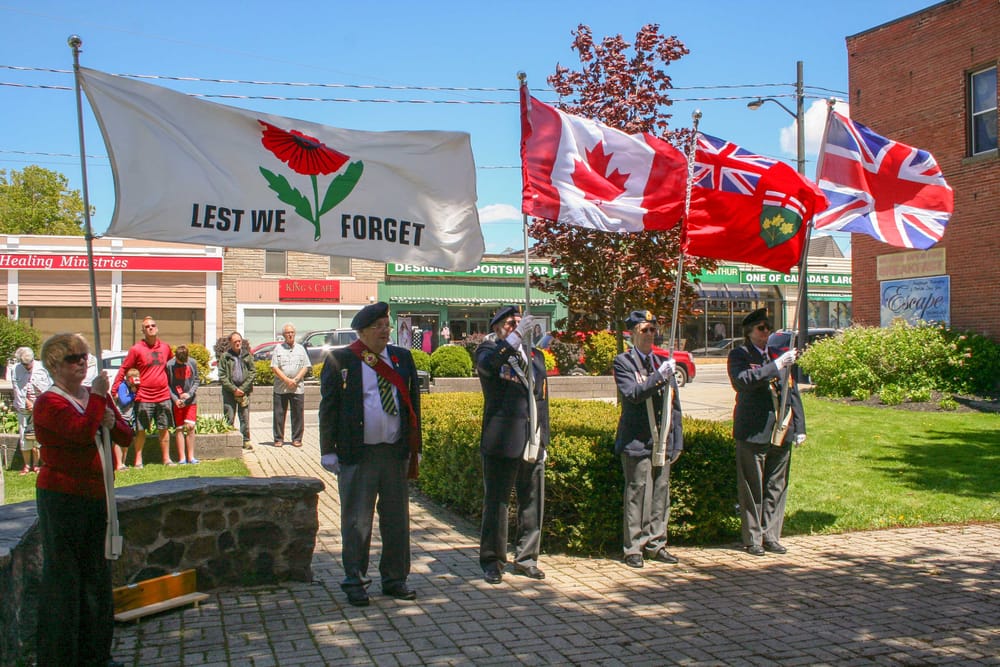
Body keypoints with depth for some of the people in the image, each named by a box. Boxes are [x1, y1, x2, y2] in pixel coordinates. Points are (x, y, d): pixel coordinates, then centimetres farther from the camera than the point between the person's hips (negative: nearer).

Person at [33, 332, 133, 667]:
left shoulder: (97, 396, 12)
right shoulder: (49, 403, -11)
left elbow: (127, 438, 9)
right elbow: (82, 432, -28)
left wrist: (112, 423, -11)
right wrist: (97, 397, -18)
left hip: (97, 497, 8)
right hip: (62, 498, -8)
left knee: (97, 573, 13)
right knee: (63, 574, -1)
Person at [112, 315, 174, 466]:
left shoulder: (165, 347, 7)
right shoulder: (136, 349, -4)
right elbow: (123, 369, -4)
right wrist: (114, 389, -9)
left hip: (163, 397, 3)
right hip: (144, 397, -3)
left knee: (164, 429, 8)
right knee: (141, 430, 2)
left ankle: (166, 459, 17)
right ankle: (138, 461, 10)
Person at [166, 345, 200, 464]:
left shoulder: (192, 363, 0)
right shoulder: (169, 365, -7)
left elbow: (196, 381, 5)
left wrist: (189, 393, -10)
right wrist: (175, 399, -14)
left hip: (191, 401, 1)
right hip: (177, 402, -1)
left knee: (190, 427, -5)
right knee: (180, 429, 1)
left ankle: (191, 457, 3)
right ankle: (182, 458, 5)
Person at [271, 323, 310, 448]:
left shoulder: (300, 348, 11)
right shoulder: (278, 348, 6)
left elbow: (306, 367, 6)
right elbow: (274, 367, -2)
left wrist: (295, 380, -8)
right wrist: (286, 380, -12)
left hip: (297, 388, 1)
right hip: (280, 387, -1)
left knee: (298, 414, 1)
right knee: (279, 414, 1)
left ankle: (297, 439, 9)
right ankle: (278, 439, 9)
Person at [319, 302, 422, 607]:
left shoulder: (403, 358, 10)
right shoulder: (340, 360, -1)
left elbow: (414, 404, 13)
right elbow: (328, 407, -1)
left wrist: (415, 447, 8)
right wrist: (328, 451, -5)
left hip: (396, 453, 4)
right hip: (356, 456, -4)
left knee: (397, 519, 10)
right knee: (356, 521, 4)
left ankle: (395, 579, 23)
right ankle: (355, 582, 17)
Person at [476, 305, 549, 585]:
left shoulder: (535, 355, 17)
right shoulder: (489, 350, 0)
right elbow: (487, 363, -27)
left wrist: (543, 440, 15)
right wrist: (516, 337, -34)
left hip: (533, 444, 6)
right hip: (501, 443, -5)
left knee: (532, 503, 11)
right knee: (496, 502, 2)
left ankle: (526, 558, 24)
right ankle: (492, 561, 14)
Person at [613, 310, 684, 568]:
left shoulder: (663, 362, 14)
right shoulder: (623, 362, -2)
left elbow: (674, 403, 15)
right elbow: (633, 393, -18)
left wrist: (677, 440, 12)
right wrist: (660, 376, -27)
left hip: (662, 441, 6)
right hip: (637, 441, -5)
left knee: (661, 494, 10)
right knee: (637, 494, -3)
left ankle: (656, 544, 21)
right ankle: (634, 548, 6)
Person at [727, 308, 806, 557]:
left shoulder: (779, 353, 13)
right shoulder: (739, 355, -2)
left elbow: (793, 391, 17)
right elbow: (742, 381, -22)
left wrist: (799, 427, 11)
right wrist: (776, 365, -24)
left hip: (781, 433, 5)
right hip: (753, 433, -5)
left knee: (777, 487, 10)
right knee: (752, 489, 3)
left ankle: (771, 536, 20)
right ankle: (753, 539, 12)